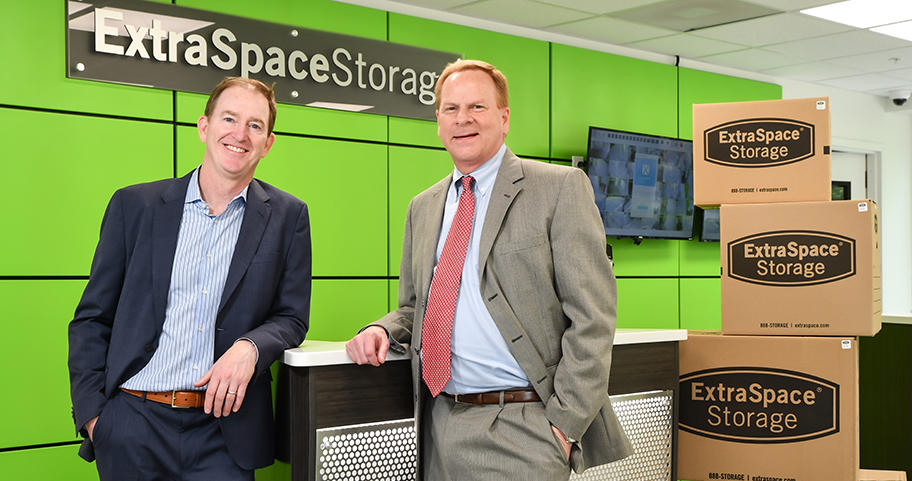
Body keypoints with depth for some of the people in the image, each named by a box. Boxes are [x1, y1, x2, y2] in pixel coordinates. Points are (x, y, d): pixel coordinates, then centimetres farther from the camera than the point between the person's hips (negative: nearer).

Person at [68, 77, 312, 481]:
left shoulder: (287, 216, 4)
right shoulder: (134, 205, 5)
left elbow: (292, 318, 6)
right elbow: (92, 319, 7)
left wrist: (250, 347, -15)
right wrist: (91, 413, -2)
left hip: (222, 431, 0)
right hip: (133, 425, 1)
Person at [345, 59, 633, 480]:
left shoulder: (561, 188, -3)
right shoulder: (422, 208, 14)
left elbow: (592, 316, -9)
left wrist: (565, 422, -15)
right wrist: (382, 330, 0)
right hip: (442, 427, 5)